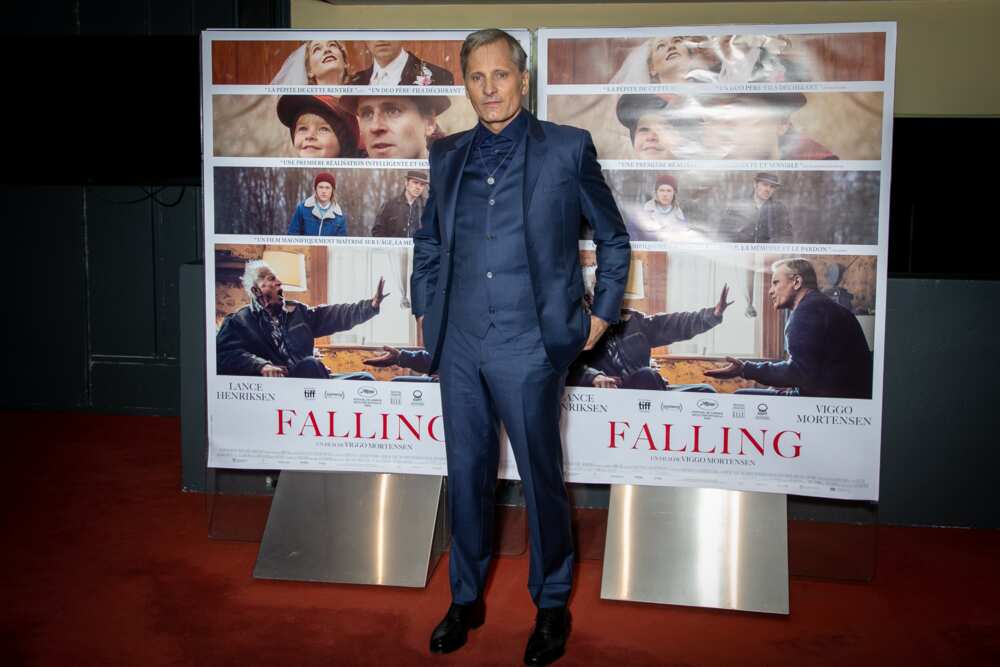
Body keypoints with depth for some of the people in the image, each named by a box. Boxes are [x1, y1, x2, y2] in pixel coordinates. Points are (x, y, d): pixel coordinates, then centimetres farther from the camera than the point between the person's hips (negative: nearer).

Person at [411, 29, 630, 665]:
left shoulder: (568, 148, -1)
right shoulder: (448, 154, 11)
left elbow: (614, 239, 7)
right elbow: (428, 240, 23)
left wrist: (601, 316, 4)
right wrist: (425, 309, 16)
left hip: (530, 348, -4)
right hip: (459, 346, 4)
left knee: (542, 480, 6)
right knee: (467, 475, 13)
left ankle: (552, 605, 24)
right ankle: (467, 598, 30)